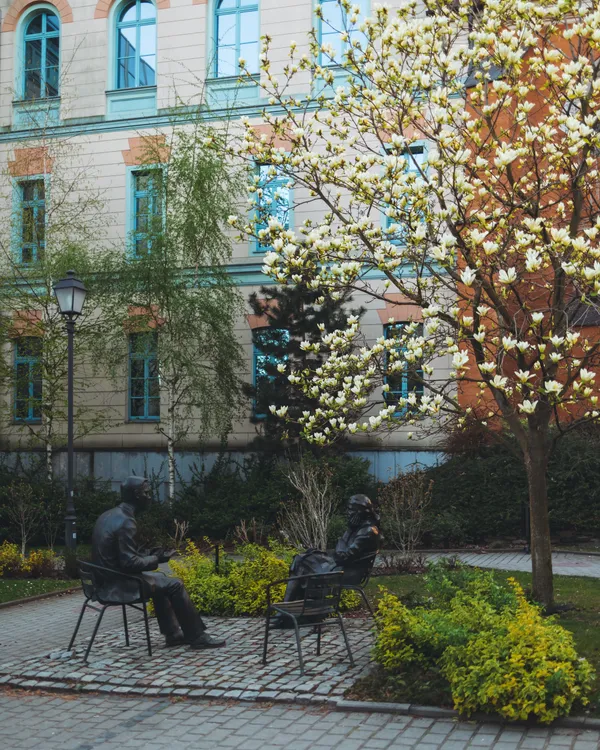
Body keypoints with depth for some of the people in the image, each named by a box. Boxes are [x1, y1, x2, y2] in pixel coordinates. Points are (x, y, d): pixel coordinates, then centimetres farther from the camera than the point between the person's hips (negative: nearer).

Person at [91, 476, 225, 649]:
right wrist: (155, 559, -8)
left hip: (109, 579, 10)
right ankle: (197, 636, 7)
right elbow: (129, 563, -24)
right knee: (175, 585, -4)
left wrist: (149, 554, 10)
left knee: (161, 579, 24)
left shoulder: (109, 515, 10)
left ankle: (172, 633, 24)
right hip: (119, 584, -10)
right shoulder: (126, 521, -21)